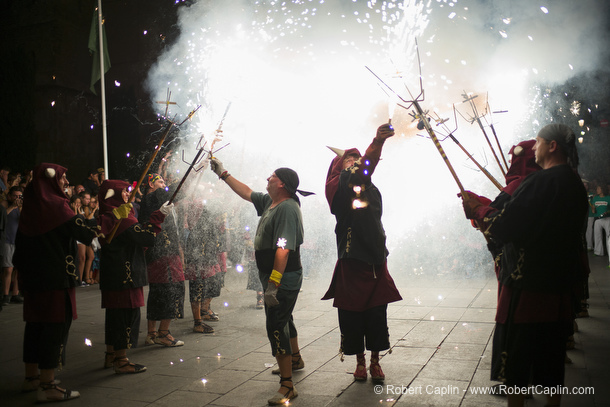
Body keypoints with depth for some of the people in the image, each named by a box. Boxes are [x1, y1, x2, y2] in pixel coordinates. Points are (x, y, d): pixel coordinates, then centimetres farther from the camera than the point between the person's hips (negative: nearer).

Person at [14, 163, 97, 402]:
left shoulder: (29, 207, 9)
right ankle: (47, 386, -2)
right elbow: (81, 231, -11)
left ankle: (32, 376, 28)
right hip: (56, 277, -8)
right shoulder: (56, 205, -13)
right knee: (56, 325, -3)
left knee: (35, 324, 16)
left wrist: (22, 271, 20)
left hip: (32, 276, 8)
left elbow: (20, 244, 13)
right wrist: (97, 234, 9)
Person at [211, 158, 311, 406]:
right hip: (274, 276, 11)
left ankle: (287, 386, -4)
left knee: (276, 326, -11)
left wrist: (273, 285, -33)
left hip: (284, 279, -11)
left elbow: (283, 250, -30)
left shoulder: (287, 208, -23)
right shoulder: (270, 201, 8)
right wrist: (223, 173, 26)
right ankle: (295, 360, 49)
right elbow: (246, 193, 24)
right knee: (283, 319, 27)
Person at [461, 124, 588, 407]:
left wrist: (477, 207, -7)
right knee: (552, 355, 19)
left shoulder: (542, 182, -20)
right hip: (561, 289, 8)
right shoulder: (575, 185, 9)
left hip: (528, 287, -8)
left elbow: (504, 227, -24)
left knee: (516, 355, 5)